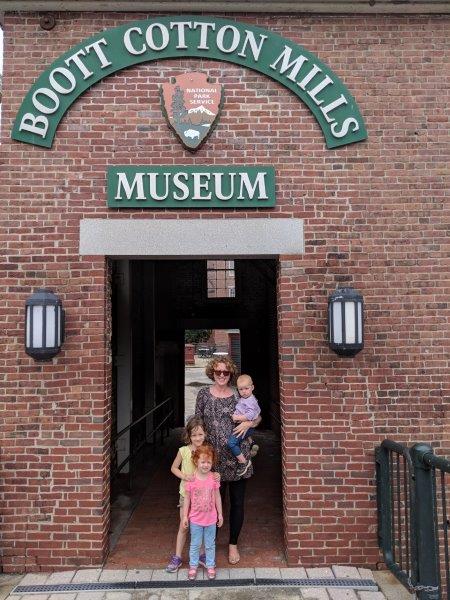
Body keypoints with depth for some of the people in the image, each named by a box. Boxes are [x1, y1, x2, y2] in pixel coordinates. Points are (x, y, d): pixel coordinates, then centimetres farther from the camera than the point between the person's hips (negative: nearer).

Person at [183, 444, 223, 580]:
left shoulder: (214, 478, -11)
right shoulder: (191, 480, -15)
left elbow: (217, 497, 0)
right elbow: (187, 498, -5)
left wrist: (220, 514, 4)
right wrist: (185, 516, -2)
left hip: (211, 518, 1)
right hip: (195, 519, -1)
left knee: (210, 544, 16)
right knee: (195, 544, 15)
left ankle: (210, 566, 34)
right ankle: (193, 566, 33)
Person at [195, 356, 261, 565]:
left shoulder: (239, 394, 0)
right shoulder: (203, 394, 0)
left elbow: (258, 416, 9)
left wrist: (249, 423, -12)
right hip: (214, 456, -1)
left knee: (237, 502, 10)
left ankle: (233, 544, 28)